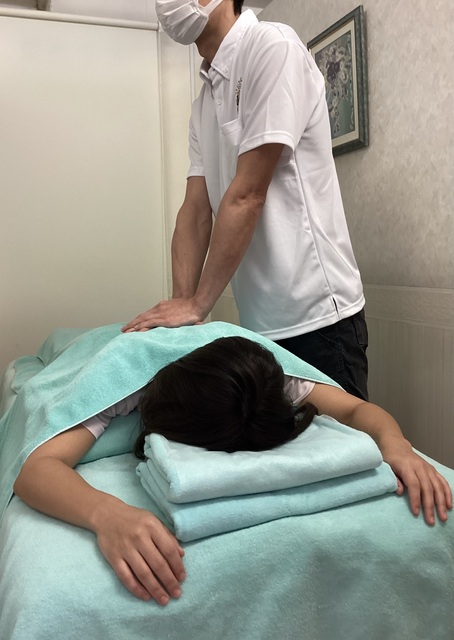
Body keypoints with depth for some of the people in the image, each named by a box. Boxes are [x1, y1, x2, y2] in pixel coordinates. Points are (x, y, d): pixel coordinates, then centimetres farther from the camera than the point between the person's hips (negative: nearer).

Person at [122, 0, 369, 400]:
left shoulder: (273, 46, -11)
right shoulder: (204, 102, 13)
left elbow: (247, 196, -18)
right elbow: (196, 212, 7)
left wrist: (197, 305, -14)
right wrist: (181, 304, -5)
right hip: (259, 322, 8)